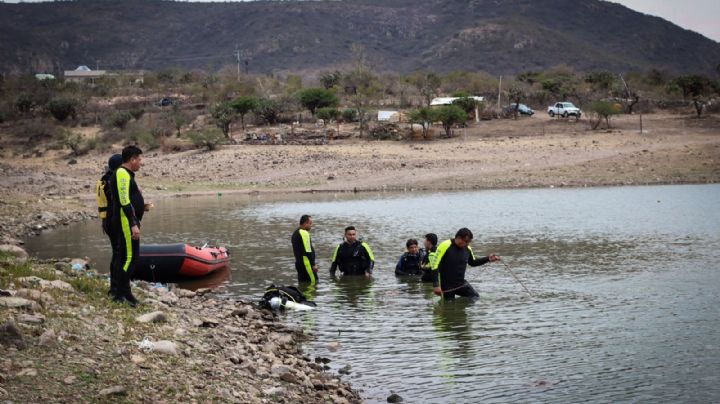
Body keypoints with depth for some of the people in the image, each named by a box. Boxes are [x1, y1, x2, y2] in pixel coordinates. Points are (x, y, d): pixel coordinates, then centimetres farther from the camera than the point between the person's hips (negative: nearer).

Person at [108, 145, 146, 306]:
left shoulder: (126, 174, 20)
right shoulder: (122, 174, -13)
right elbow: (124, 201, -21)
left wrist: (141, 207, 18)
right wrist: (133, 224, -23)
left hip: (127, 221, 11)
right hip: (127, 221, -11)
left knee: (122, 255, 14)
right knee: (130, 256, -13)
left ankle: (116, 288, 21)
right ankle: (123, 293, -13)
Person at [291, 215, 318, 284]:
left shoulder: (295, 233, 18)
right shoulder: (304, 233, -13)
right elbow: (308, 251, -18)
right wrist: (313, 264, -15)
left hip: (298, 263, 10)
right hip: (306, 264, -10)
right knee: (314, 283, -10)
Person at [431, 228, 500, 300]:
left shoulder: (467, 249, 1)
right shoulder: (445, 246, -18)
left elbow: (473, 262, 20)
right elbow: (435, 265, -18)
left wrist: (488, 259, 5)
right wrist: (436, 285, -23)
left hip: (461, 284, 5)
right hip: (446, 286, -5)